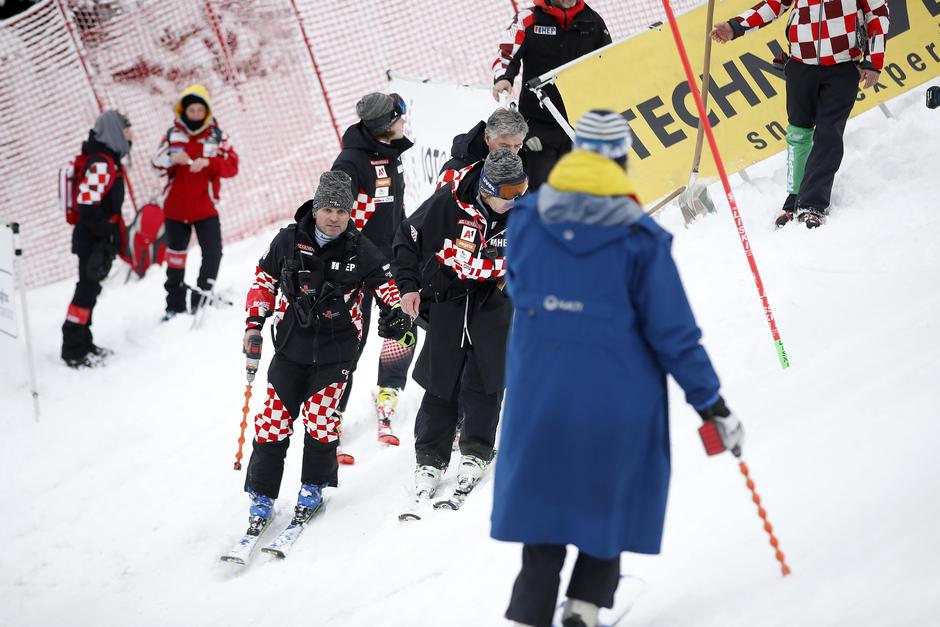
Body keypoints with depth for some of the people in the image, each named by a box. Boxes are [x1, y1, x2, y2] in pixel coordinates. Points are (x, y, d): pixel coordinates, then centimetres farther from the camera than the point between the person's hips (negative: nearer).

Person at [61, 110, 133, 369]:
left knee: (89, 289, 16)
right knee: (88, 289, -6)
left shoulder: (108, 159, 13)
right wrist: (106, 235, -23)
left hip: (98, 238, 10)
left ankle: (83, 344, 24)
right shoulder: (100, 162, -20)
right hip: (93, 239, -10)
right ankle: (74, 352, -2)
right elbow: (87, 203, -26)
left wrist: (113, 236, 22)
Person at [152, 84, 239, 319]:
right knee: (175, 254, 11)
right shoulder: (173, 134, 0)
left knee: (213, 253, -12)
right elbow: (157, 162, -3)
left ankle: (201, 299, 2)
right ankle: (175, 305, 23)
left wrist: (208, 162, -29)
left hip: (205, 208, -1)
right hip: (176, 208, 1)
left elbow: (232, 165, -12)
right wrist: (172, 158, -24)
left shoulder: (217, 136, -3)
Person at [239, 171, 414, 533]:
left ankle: (314, 487, 17)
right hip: (290, 348, 1)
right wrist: (255, 321, 1)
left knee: (321, 420, -6)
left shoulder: (361, 251, -6)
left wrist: (396, 313, -13)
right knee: (274, 421, 0)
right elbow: (264, 279, 10)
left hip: (335, 352, -1)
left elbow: (384, 283, 6)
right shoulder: (288, 241, -4)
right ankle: (261, 496, 12)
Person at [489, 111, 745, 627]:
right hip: (618, 403, -2)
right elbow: (672, 332, -11)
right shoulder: (639, 238, -14)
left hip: (537, 397, 3)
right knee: (609, 504, 18)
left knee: (542, 506, 15)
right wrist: (712, 404, -3)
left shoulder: (525, 220, -4)